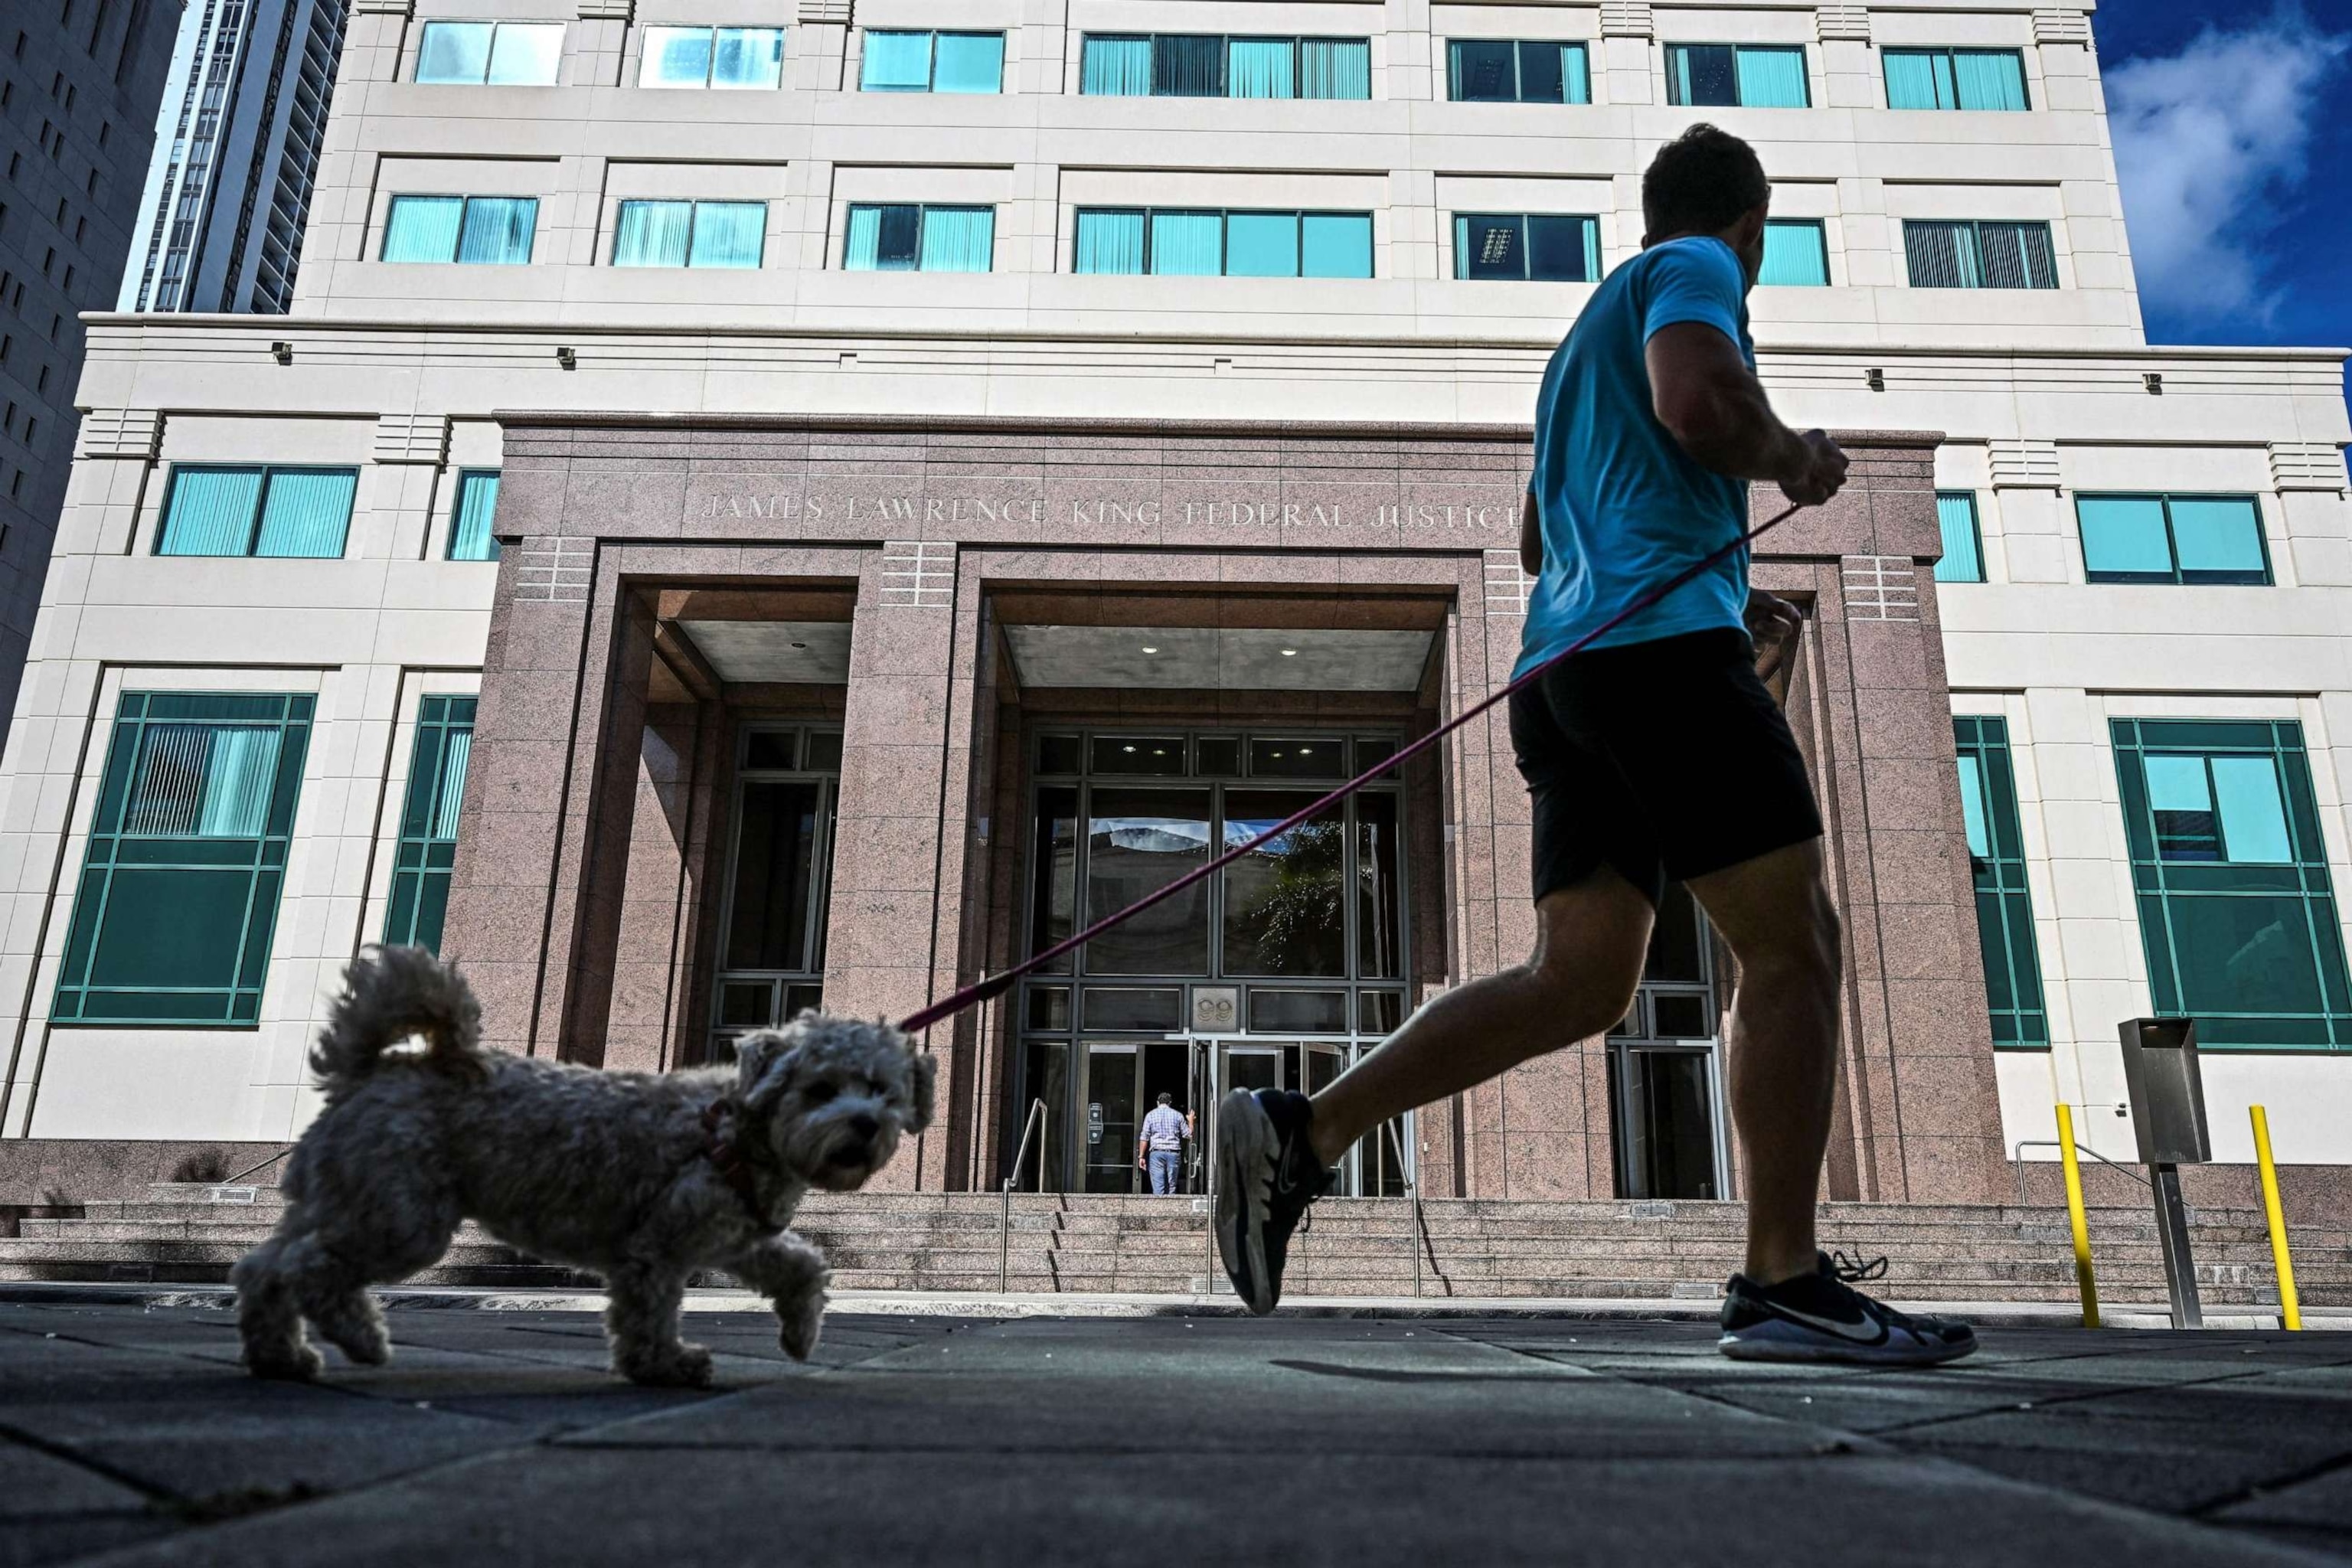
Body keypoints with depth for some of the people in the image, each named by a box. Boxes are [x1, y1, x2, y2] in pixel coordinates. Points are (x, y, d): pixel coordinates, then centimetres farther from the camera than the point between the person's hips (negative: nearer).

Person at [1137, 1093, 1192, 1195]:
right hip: (1174, 1152, 1)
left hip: (1157, 1153, -1)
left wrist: (1141, 1156, 3)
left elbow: (1144, 1137, 1)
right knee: (1172, 1186, 8)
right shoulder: (1178, 1115, 8)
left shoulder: (1151, 1115, 6)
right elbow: (1188, 1134, 9)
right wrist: (1190, 1121, 27)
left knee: (1158, 1187, -4)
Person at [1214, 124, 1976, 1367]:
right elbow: (1697, 400, -16)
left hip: (1567, 661, 9)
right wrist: (1793, 460, 5)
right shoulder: (1694, 270, 7)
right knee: (1793, 948, -6)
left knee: (1577, 984, 1)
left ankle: (1297, 1137, -5)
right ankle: (1783, 1285, -8)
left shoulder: (1586, 333, 34)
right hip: (1663, 644, -9)